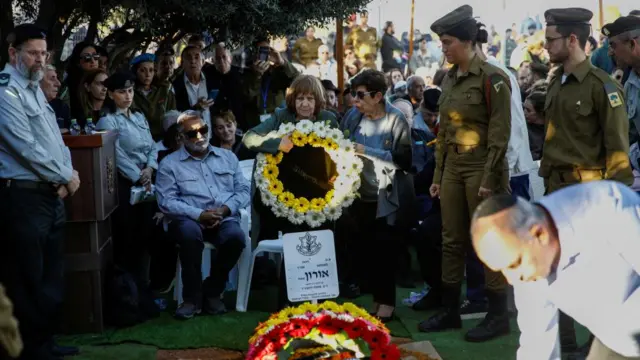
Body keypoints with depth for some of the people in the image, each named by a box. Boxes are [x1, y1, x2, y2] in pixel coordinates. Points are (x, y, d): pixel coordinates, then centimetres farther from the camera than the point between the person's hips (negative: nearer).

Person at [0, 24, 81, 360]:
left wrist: (66, 175, 0)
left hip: (52, 194, 10)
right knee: (27, 281, -2)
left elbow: (55, 139, 19)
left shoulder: (35, 89, 17)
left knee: (52, 276, 15)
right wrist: (66, 176, -9)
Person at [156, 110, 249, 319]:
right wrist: (200, 215, -16)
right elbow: (166, 201, -3)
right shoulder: (170, 164, 9)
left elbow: (243, 190, 13)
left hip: (225, 218, 2)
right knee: (190, 233, -38)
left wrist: (226, 209, -9)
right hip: (190, 219, -2)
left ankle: (212, 292, -10)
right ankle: (192, 297, -21)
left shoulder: (227, 157, 19)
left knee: (236, 237, -33)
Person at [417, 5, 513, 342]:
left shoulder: (492, 78, -12)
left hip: (481, 169, -7)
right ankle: (450, 310, 19)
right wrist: (438, 175, 13)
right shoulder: (449, 79, 11)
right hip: (453, 168, 7)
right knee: (452, 240, 10)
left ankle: (498, 315, 8)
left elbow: (500, 133, -14)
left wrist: (490, 178, -18)